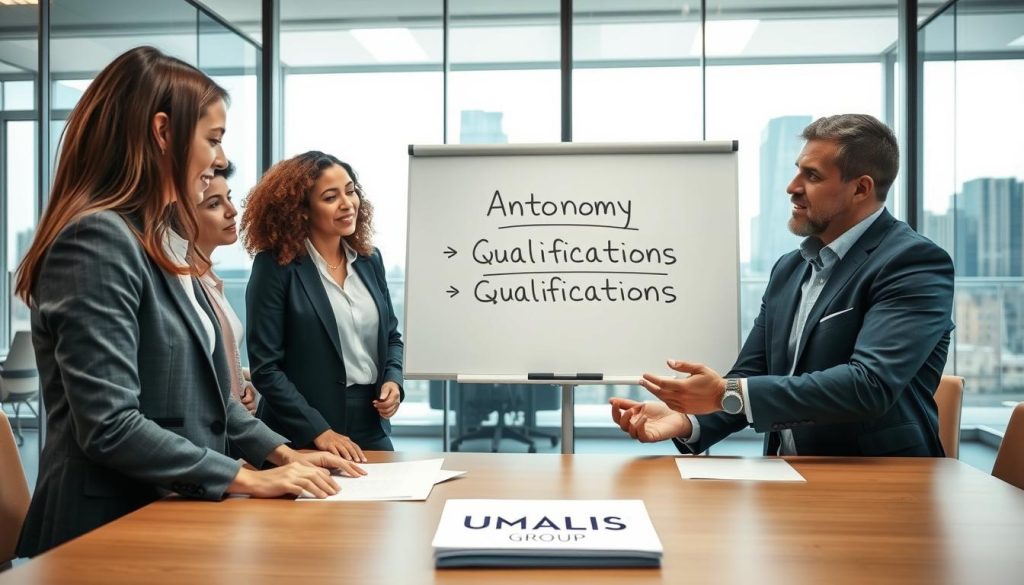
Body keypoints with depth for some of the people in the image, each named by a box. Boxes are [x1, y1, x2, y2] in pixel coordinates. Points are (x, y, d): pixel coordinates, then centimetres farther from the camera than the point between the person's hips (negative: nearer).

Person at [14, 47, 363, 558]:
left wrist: (282, 452, 6)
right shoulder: (96, 239, -19)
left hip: (167, 513, 9)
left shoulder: (162, 241, 11)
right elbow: (110, 427, -25)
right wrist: (248, 479, -19)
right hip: (113, 527, -8)